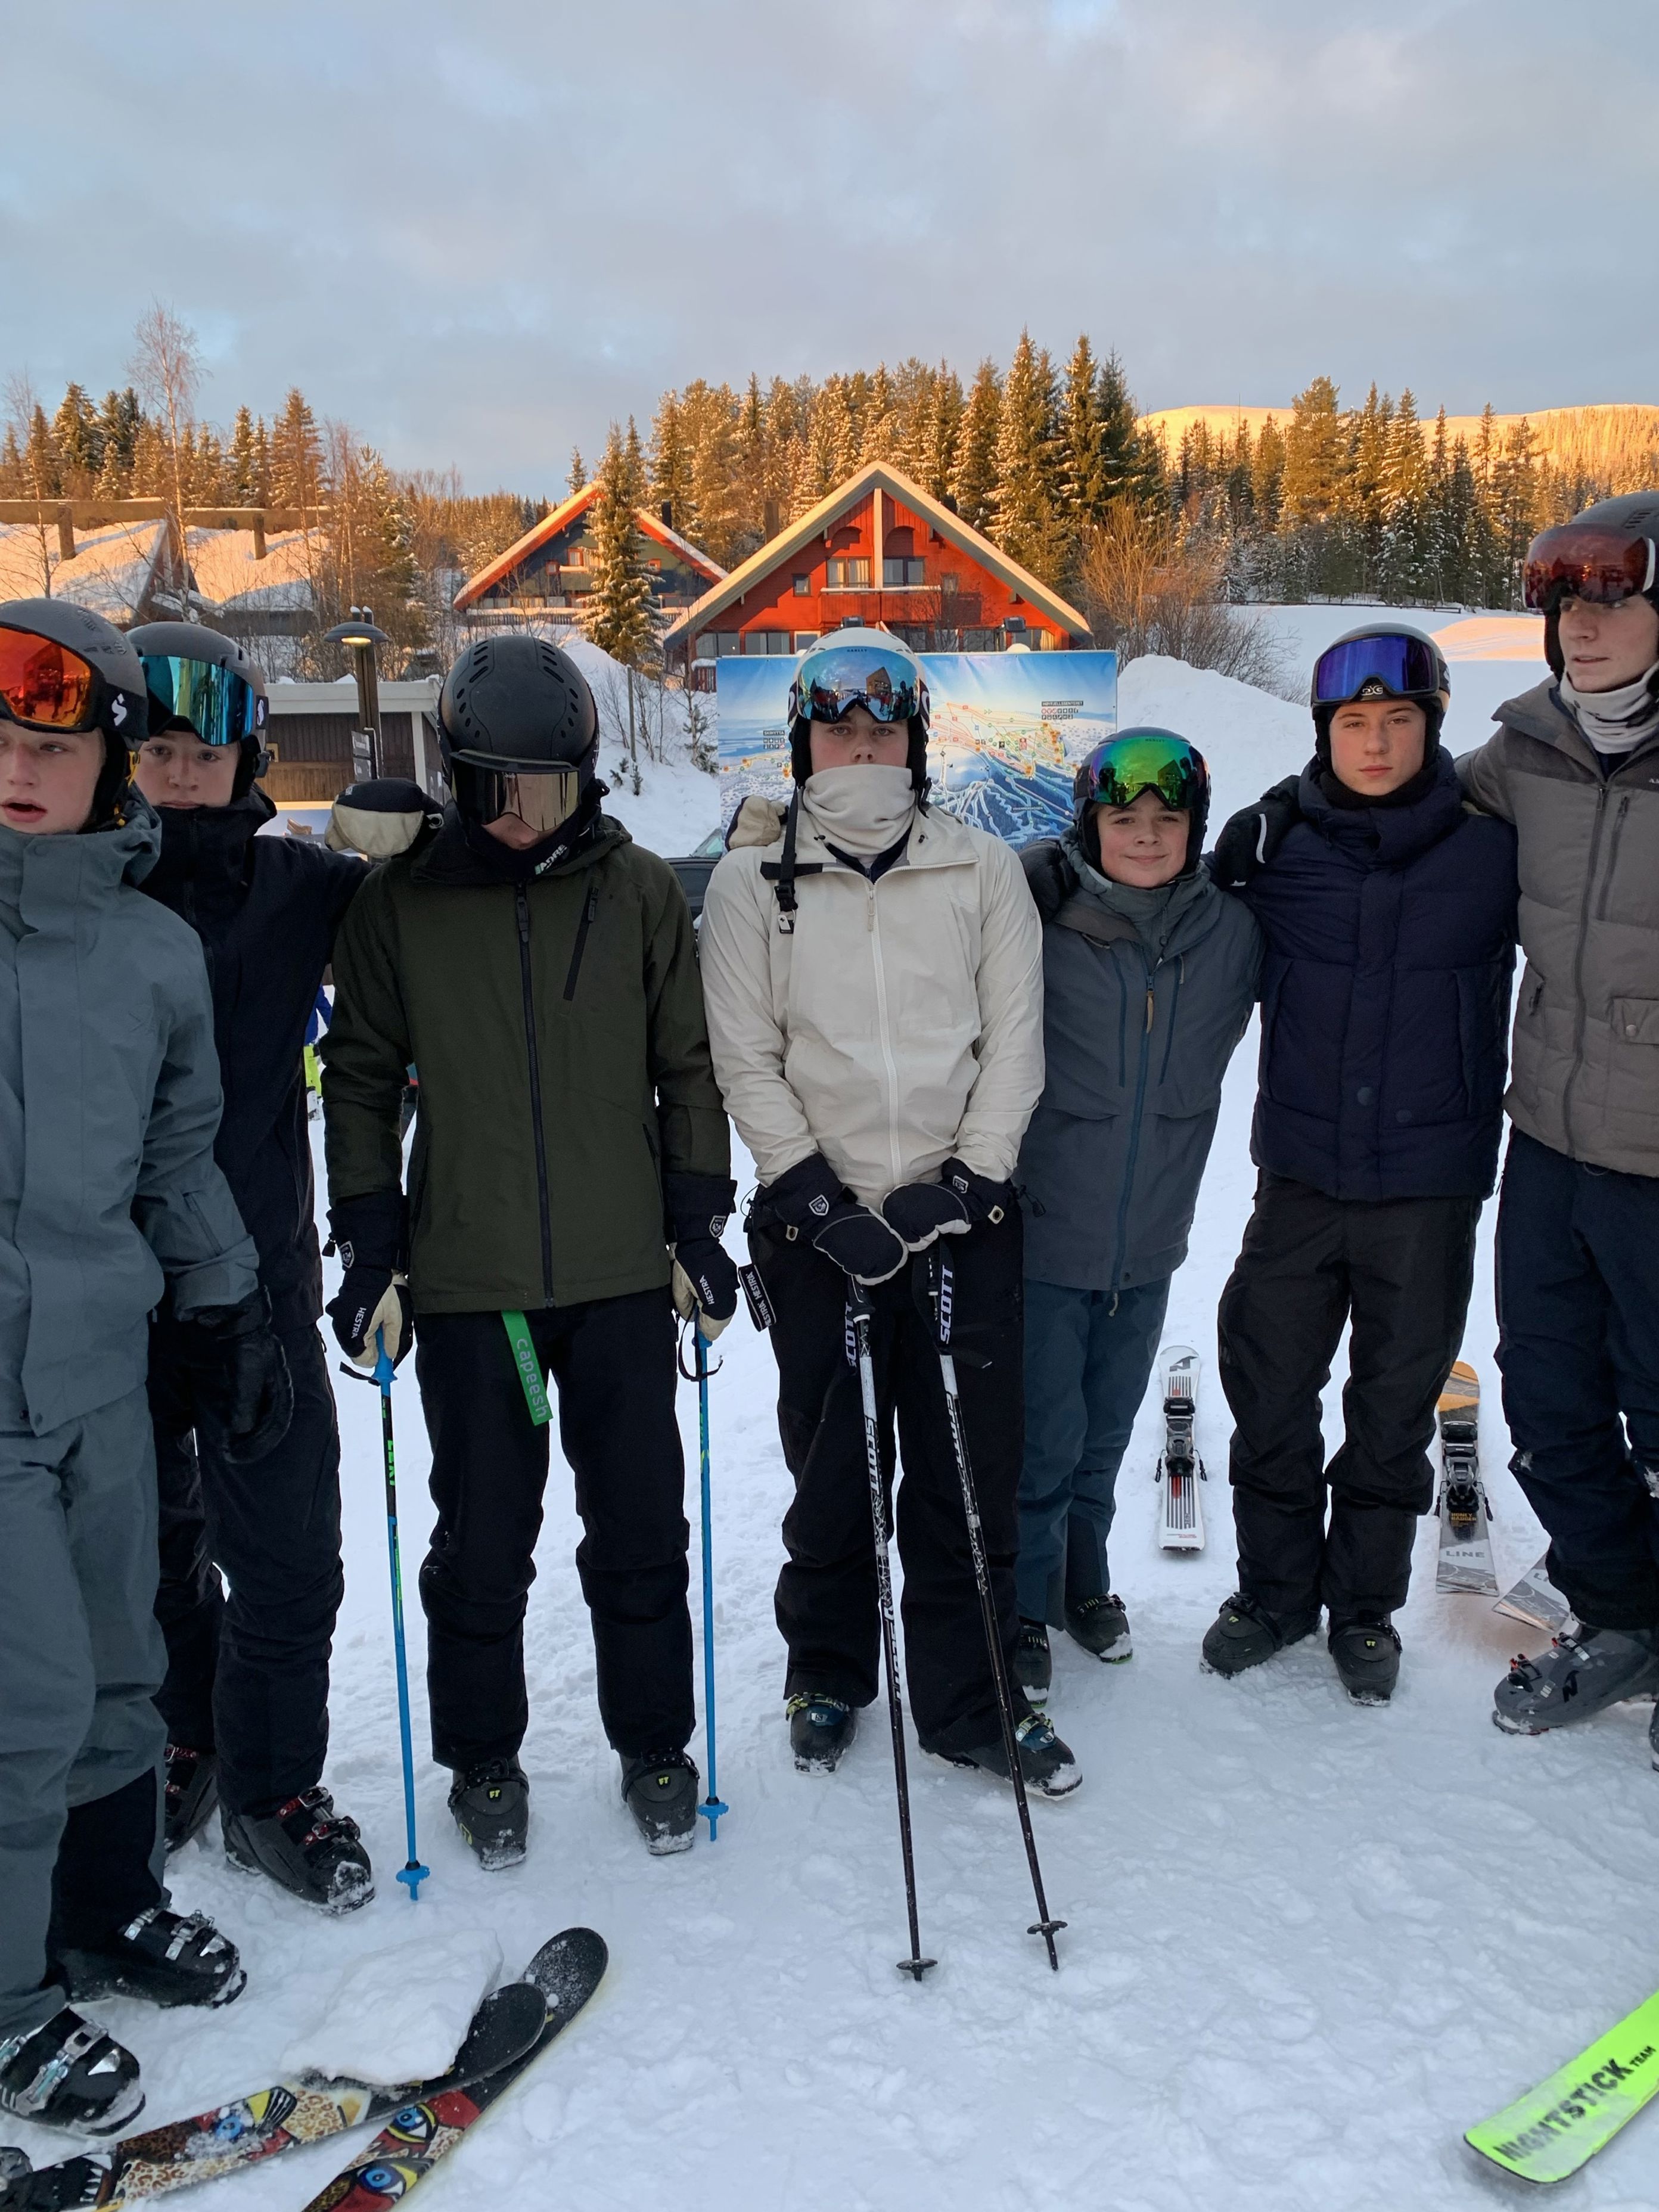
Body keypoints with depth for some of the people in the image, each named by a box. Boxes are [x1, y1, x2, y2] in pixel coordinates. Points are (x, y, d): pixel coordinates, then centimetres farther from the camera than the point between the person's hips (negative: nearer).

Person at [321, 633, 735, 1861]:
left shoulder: (641, 892, 0)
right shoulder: (399, 903, -1)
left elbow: (689, 1067, 6)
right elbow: (362, 1080, 5)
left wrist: (698, 1223, 2)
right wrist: (372, 1248, 0)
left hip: (624, 1275, 1)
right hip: (467, 1283, 0)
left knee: (641, 1532, 11)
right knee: (482, 1542, 10)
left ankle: (655, 1746, 31)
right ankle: (483, 1760, 31)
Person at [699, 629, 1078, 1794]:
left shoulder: (983, 869, 6)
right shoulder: (751, 882, 3)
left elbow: (1015, 1041, 3)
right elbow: (746, 1060, 0)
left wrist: (968, 1179, -8)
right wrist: (816, 1197, -10)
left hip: (966, 1217, 1)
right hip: (819, 1224, -1)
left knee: (973, 1469, 6)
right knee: (831, 1470, 11)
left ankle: (971, 1702, 23)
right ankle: (828, 1678, 33)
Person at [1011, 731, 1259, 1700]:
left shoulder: (1233, 931, -3)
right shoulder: (1035, 917, -14)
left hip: (1150, 1241, 4)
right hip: (1042, 1231, -4)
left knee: (1107, 1429, 19)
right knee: (1043, 1434, 2)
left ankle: (1085, 1578, 41)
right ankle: (1025, 1607, 24)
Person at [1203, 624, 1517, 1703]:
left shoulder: (1496, 841, -6)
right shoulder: (1272, 838, -3)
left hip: (1433, 1178, -1)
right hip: (1302, 1169, 1)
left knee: (1396, 1403, 12)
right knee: (1269, 1390, 9)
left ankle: (1367, 1603, 32)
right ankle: (1276, 1587, 32)